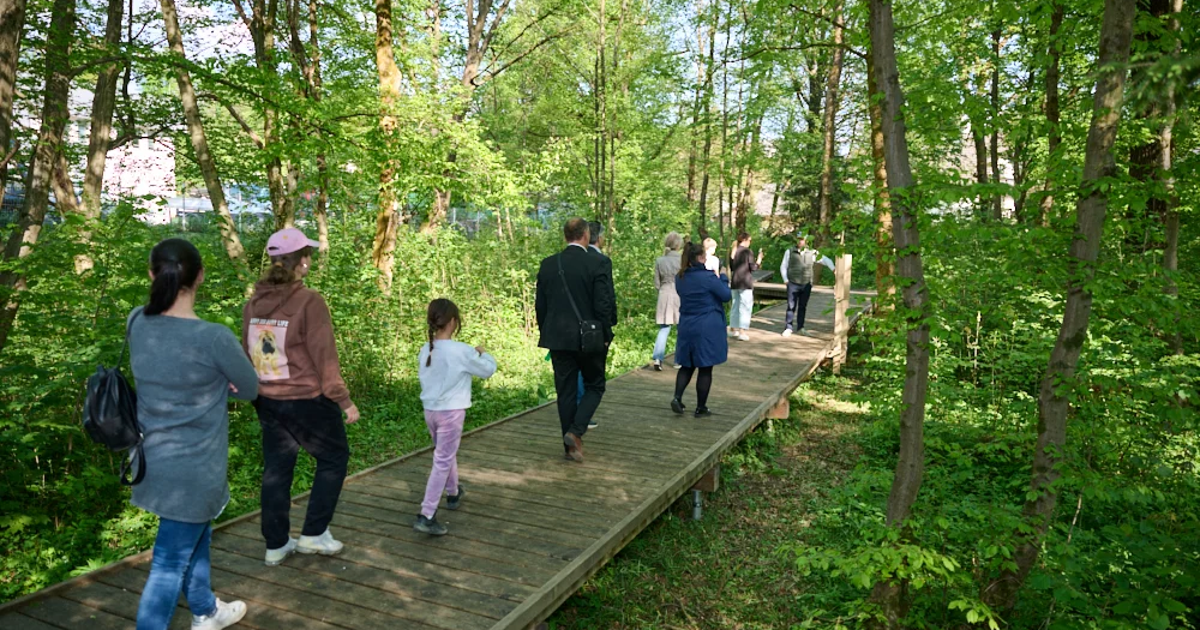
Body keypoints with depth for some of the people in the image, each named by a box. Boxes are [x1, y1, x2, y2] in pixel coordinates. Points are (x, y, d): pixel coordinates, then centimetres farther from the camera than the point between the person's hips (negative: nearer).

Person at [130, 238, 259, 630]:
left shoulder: (137, 323, -6)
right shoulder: (214, 338, -24)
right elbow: (250, 390, -8)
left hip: (154, 462, 7)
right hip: (194, 469, -7)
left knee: (196, 539, 27)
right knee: (170, 562, 6)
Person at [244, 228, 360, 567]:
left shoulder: (253, 303, 3)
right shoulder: (309, 302, -17)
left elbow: (247, 354, 11)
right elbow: (325, 357, -17)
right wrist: (344, 401, -9)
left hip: (268, 401, 7)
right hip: (307, 400, -6)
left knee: (276, 469, 15)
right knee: (333, 458, 13)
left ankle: (276, 544, 24)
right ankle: (314, 533, 14)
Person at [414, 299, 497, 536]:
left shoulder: (425, 351, 0)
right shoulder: (462, 351, -17)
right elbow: (488, 370, -5)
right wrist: (483, 353, 16)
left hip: (430, 410, 7)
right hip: (451, 412, -7)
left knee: (446, 454, 26)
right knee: (442, 462, -2)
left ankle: (453, 493, 46)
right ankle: (426, 516, -5)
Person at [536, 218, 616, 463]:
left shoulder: (548, 264, 3)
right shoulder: (599, 263, -10)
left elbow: (540, 304, 7)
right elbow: (605, 303, -13)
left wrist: (546, 334, 17)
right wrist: (605, 334, -2)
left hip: (558, 338, 4)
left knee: (565, 391, 11)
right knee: (594, 386, 14)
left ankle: (571, 445, 16)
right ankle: (576, 430, -5)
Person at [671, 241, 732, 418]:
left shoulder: (680, 278, 4)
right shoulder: (707, 277, -16)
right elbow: (726, 295, -9)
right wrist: (722, 277, 7)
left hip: (686, 327, 6)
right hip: (708, 328, -6)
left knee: (687, 365, 17)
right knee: (705, 368, 5)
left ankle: (677, 397, -1)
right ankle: (701, 408, 11)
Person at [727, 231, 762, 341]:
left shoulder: (734, 252, 7)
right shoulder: (748, 252, -11)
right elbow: (753, 268, -11)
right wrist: (759, 260, 4)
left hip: (734, 282, 7)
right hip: (745, 282, -6)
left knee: (735, 306, 16)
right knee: (745, 307, -2)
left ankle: (733, 329, 22)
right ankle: (742, 332, -6)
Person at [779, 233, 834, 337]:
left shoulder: (812, 253, 5)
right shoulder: (790, 252, 3)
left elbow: (826, 260, 6)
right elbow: (783, 267, 7)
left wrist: (833, 269, -11)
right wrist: (785, 280, -4)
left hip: (806, 285, 2)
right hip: (793, 284, -2)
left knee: (803, 307, 9)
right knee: (791, 307, -4)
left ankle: (800, 327, 19)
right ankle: (788, 328, -1)